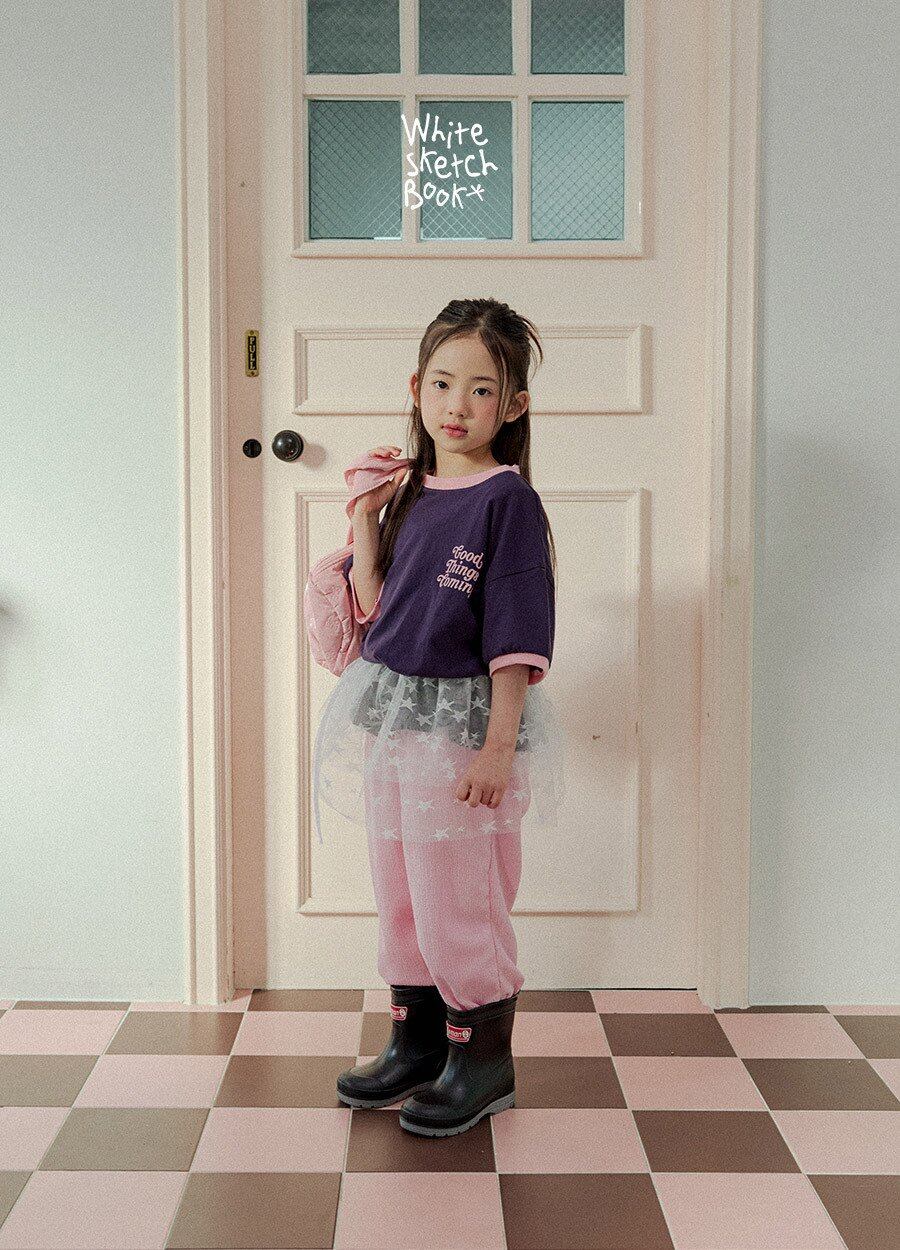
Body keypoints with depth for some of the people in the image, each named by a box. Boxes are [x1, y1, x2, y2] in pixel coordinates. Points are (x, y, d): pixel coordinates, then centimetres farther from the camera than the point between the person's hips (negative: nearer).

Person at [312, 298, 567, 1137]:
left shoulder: (507, 499, -13)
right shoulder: (411, 493, 7)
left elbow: (516, 637, -15)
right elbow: (376, 608, 9)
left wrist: (499, 745, -18)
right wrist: (363, 519, -1)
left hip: (463, 721, -7)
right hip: (391, 713, 7)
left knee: (458, 899, 2)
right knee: (398, 894, 17)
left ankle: (483, 1061, 21)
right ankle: (417, 1043, 34)